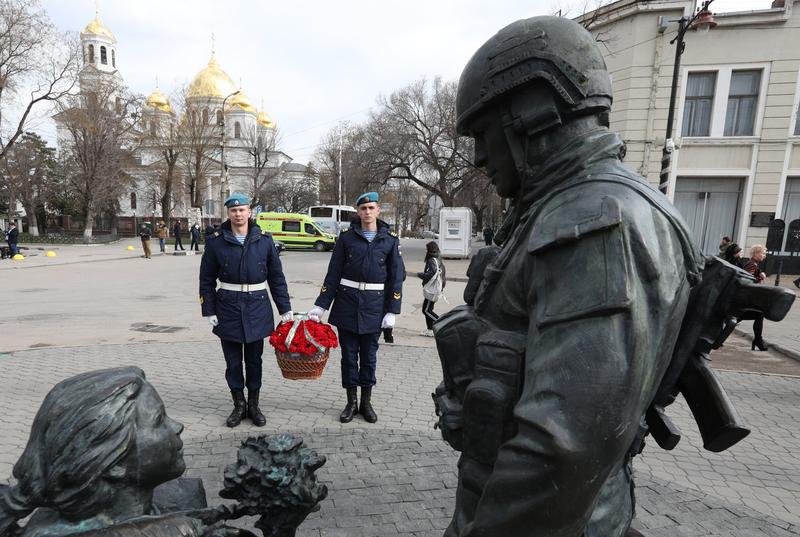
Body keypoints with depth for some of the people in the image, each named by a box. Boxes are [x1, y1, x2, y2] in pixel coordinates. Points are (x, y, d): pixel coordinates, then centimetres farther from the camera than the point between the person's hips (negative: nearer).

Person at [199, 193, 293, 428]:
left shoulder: (264, 240, 0)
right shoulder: (216, 242, -1)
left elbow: (276, 277, 3)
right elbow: (207, 279, 3)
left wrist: (285, 309, 2)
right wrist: (209, 311, -3)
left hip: (257, 307, 0)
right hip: (228, 307, 0)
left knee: (254, 360, 9)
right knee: (233, 361, 8)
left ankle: (253, 406, 25)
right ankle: (239, 405, 25)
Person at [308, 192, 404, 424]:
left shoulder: (390, 240, 0)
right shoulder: (346, 237, 1)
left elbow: (396, 277, 2)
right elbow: (333, 273, 3)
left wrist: (392, 311, -4)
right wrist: (320, 305, -1)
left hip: (374, 305, 0)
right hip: (347, 303, 0)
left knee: (369, 355, 10)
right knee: (349, 354, 8)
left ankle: (366, 402, 25)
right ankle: (351, 402, 23)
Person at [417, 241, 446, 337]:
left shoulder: (432, 261, -16)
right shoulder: (438, 260, 13)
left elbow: (432, 273, -27)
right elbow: (442, 274, 15)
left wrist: (420, 275, -13)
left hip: (432, 289, -10)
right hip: (436, 288, 10)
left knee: (426, 310, -5)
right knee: (428, 309, 14)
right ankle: (429, 330, 18)